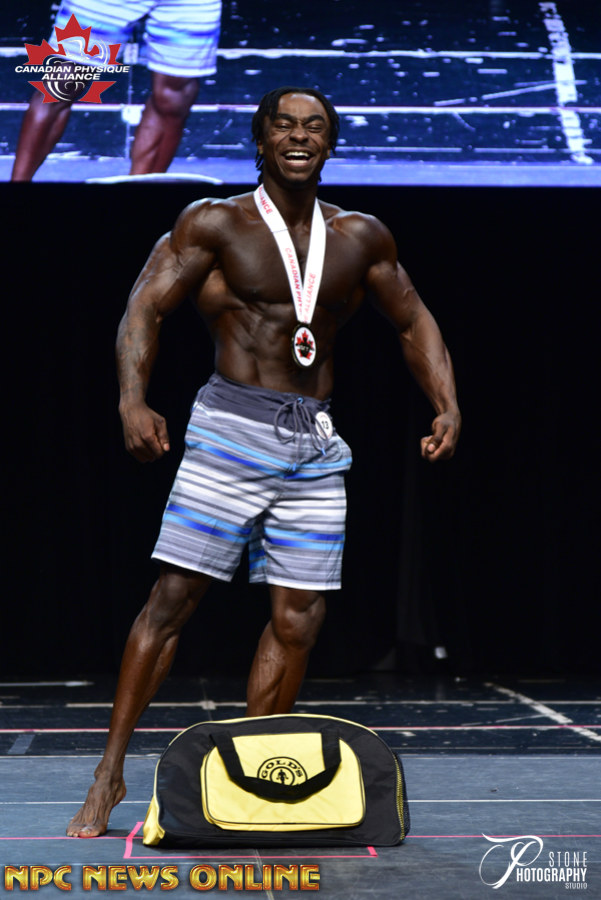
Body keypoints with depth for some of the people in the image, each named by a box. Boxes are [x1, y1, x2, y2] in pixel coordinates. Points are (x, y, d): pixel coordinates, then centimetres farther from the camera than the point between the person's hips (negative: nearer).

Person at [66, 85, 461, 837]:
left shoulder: (361, 238, 11)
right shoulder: (215, 224, 0)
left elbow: (413, 323, 20)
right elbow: (145, 307, -7)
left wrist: (447, 404, 6)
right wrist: (132, 400, -22)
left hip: (316, 439, 4)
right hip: (232, 426, -4)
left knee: (297, 617, 2)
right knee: (172, 597, -8)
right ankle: (110, 774, 2)